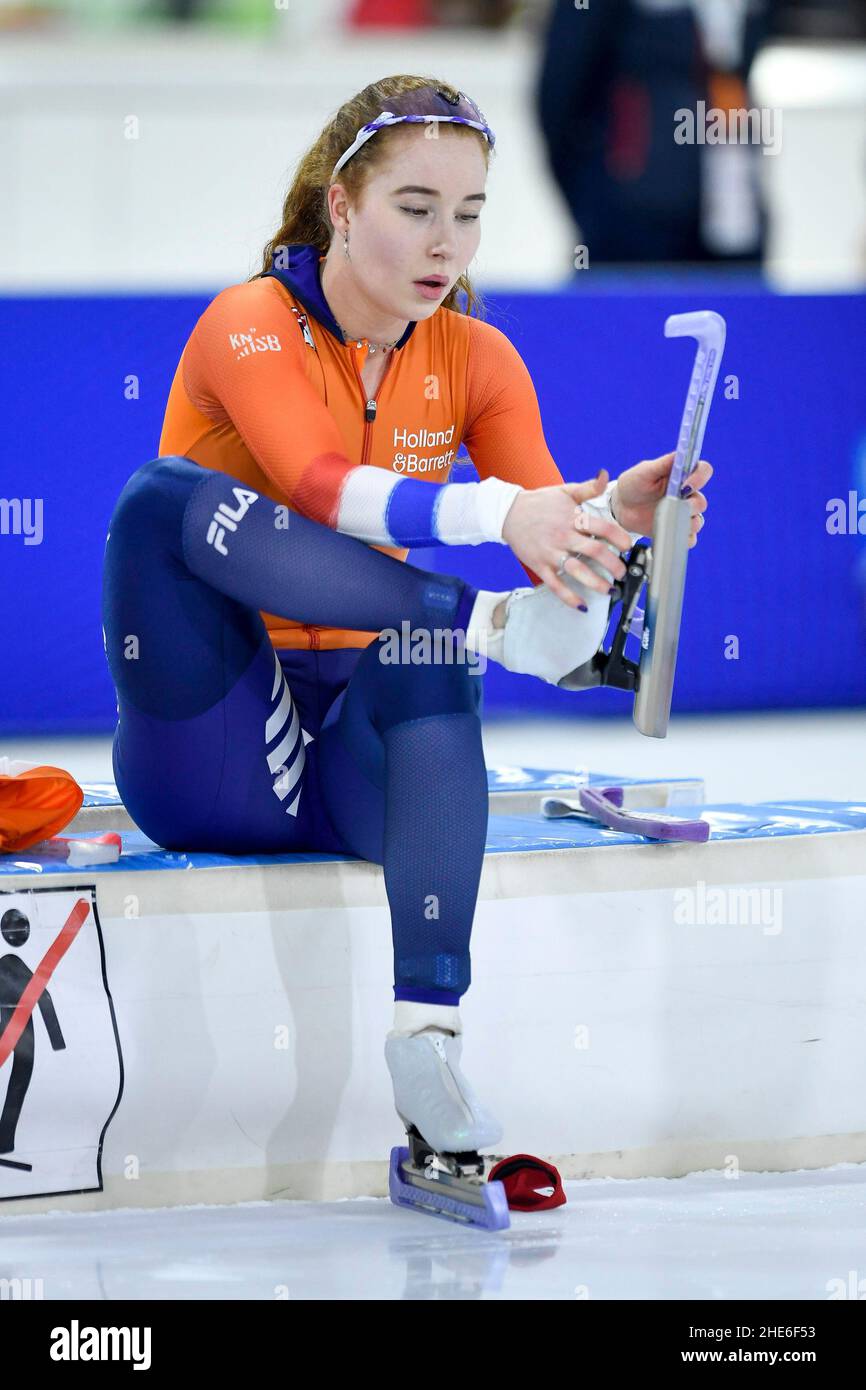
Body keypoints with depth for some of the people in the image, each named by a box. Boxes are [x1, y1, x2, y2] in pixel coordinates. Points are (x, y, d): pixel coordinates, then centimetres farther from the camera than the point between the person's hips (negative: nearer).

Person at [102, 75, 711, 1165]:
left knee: (430, 671, -32)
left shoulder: (475, 358, 5)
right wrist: (495, 516, -44)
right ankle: (486, 622, -37)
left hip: (354, 765, 3)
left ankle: (428, 1031, -47)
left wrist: (607, 516, -34)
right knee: (169, 497, -27)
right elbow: (318, 487, -28)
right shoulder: (250, 326, -8)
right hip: (211, 748, -3)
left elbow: (540, 528, -10)